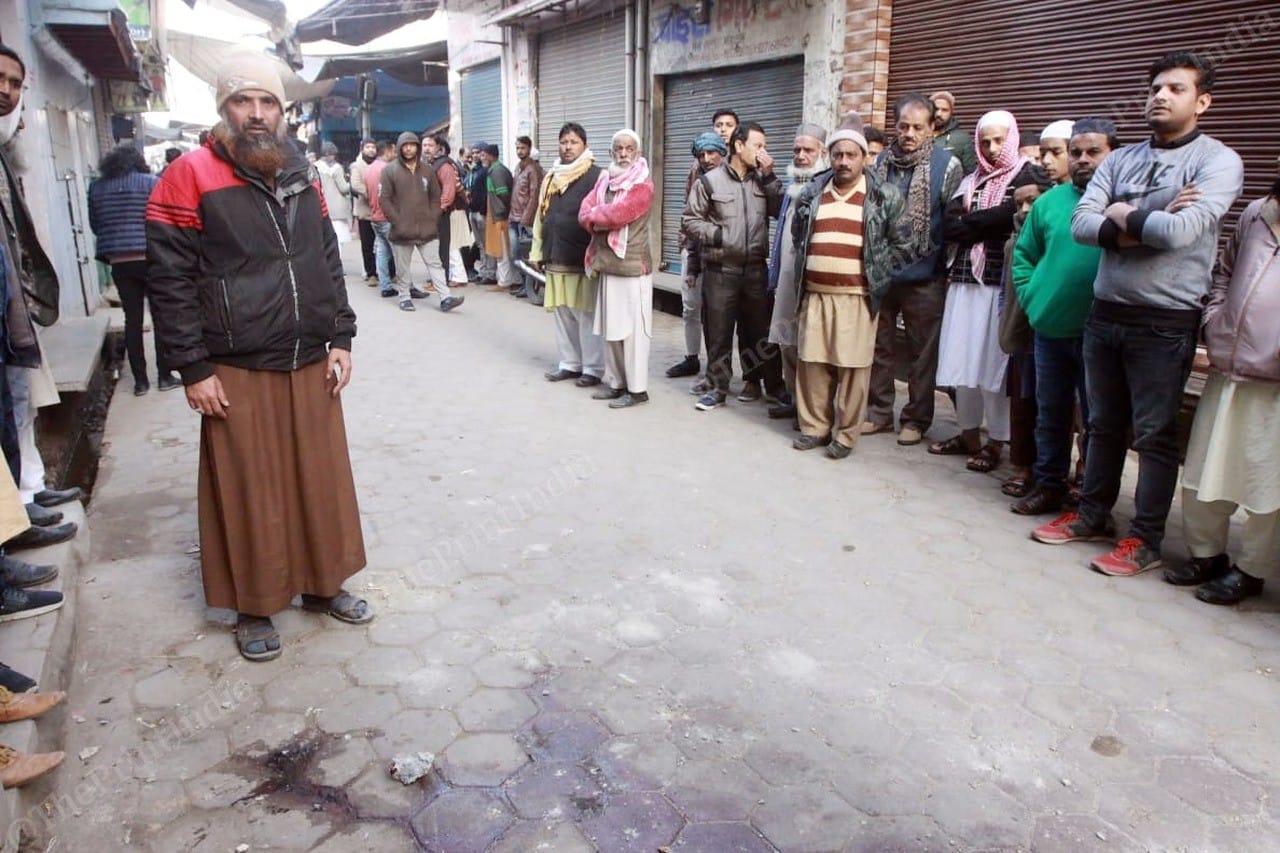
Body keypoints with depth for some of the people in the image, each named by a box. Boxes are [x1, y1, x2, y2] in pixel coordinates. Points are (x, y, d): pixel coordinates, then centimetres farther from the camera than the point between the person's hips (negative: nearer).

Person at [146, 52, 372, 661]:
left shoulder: (302, 177, 11)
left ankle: (323, 584, 30)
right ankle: (254, 608, 22)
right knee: (250, 493, 5)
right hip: (237, 374, -5)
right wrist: (194, 370, -11)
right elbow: (169, 281, -8)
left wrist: (340, 338, 7)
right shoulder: (189, 178, -6)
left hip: (311, 366, 5)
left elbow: (329, 263, 15)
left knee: (322, 480, 11)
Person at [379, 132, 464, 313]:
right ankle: (405, 297, 19)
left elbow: (436, 197, 14)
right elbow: (384, 199, -4)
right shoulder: (389, 170, -1)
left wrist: (433, 219, 2)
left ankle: (445, 298, -3)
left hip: (427, 229, 2)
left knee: (435, 263, 0)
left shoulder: (427, 170, 9)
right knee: (402, 268, 7)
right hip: (401, 230, -2)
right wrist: (397, 222, -11)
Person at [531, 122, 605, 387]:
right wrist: (537, 251, 16)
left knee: (587, 315, -1)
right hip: (556, 257, 7)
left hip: (583, 258, -7)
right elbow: (541, 216, 19)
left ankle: (593, 368, 8)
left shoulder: (595, 176, -6)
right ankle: (569, 363, 22)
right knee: (562, 314, 11)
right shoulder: (551, 177, 15)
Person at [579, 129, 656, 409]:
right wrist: (602, 219, -13)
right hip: (606, 264, 7)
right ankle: (615, 382, 23)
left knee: (632, 329, -4)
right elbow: (584, 213, 5)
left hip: (632, 266, -7)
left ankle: (637, 388, 3)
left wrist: (594, 216, -4)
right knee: (610, 328, 12)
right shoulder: (604, 179, 13)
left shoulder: (643, 186, -9)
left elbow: (616, 214, -21)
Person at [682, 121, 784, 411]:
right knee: (719, 330, 3)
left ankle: (755, 381, 23)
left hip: (756, 269, 3)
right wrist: (719, 236, -10)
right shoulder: (710, 181, -1)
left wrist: (769, 176, -6)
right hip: (720, 270, -3)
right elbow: (690, 221, -1)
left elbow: (782, 211, -2)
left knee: (759, 328, 8)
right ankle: (718, 387, 13)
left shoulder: (762, 181, 11)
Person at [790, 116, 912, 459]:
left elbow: (901, 244, 3)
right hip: (815, 293, 4)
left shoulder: (885, 196, 0)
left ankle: (845, 434, 8)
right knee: (812, 361, 6)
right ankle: (814, 426, 19)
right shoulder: (812, 193, 11)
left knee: (852, 366, -2)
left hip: (857, 297, -3)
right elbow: (797, 235, 23)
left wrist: (876, 274, 0)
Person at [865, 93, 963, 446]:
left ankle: (916, 418, 17)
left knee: (922, 351, 6)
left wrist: (946, 268, -5)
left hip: (923, 277, -4)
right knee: (879, 346, 11)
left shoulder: (946, 165, -5)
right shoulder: (881, 161, 6)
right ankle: (879, 411, 24)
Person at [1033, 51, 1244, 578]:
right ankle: (1092, 515, 30)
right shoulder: (1120, 160, 9)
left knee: (1154, 435, 3)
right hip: (1105, 313, 5)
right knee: (1104, 425, 16)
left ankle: (1145, 541, 14)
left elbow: (1182, 230, -21)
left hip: (1164, 322, -5)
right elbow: (1081, 224, -3)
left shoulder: (1217, 162, -6)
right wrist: (1141, 230, -16)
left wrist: (1123, 218, -6)